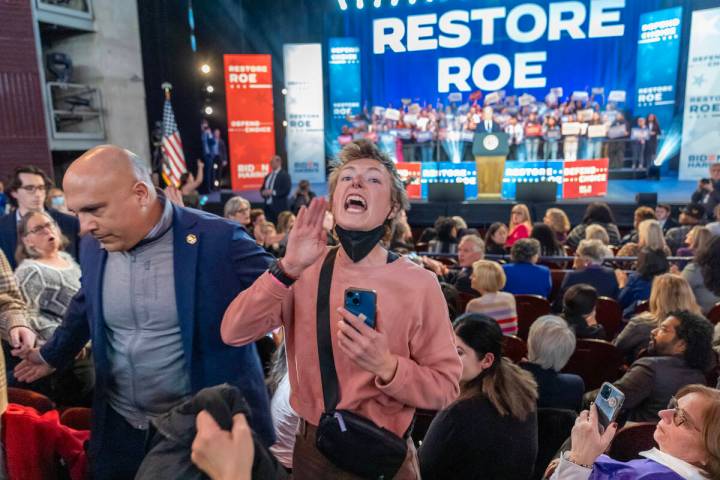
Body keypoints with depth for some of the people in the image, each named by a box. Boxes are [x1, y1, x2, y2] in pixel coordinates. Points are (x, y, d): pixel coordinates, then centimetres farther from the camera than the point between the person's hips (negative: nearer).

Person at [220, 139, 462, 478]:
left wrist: (386, 366, -30)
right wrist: (287, 268, -27)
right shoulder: (306, 270, -7)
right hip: (310, 447, 3)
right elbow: (234, 334, -15)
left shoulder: (419, 284, -16)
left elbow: (445, 388, -12)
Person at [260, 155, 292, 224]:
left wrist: (273, 192, -15)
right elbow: (262, 189, 23)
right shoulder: (267, 176, 18)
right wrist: (264, 192, -1)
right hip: (268, 206, 6)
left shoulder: (285, 175, -3)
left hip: (279, 207, -6)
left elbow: (286, 190, -12)